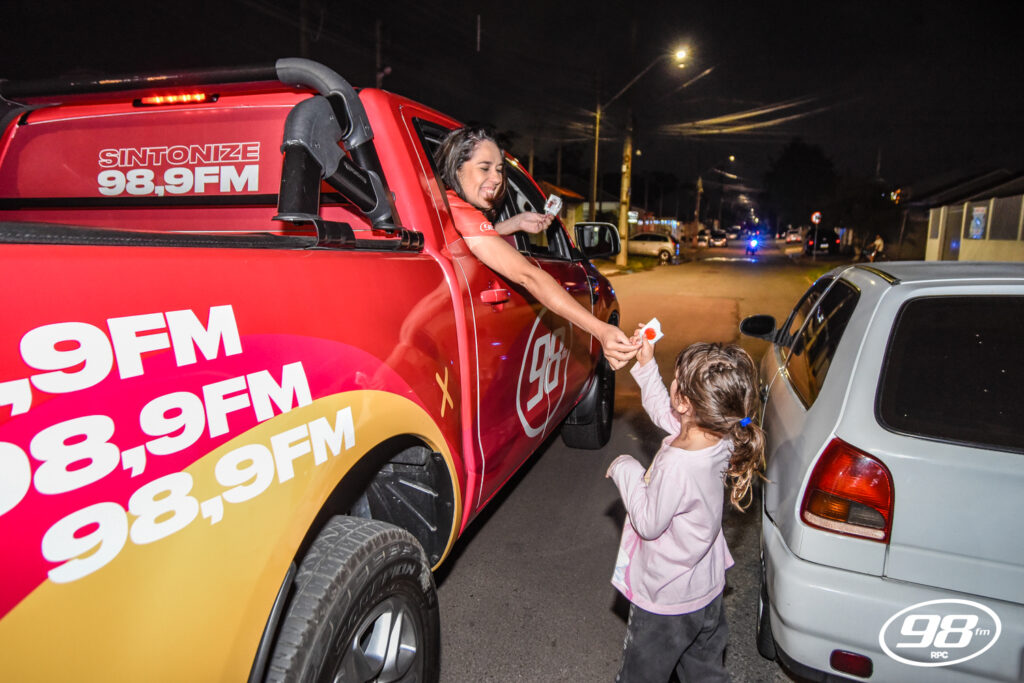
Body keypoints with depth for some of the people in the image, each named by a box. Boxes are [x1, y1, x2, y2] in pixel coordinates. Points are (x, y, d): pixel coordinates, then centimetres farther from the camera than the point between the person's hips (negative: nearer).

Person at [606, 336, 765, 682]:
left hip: (667, 603, -7)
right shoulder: (720, 438, -14)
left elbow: (648, 522, -25)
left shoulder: (678, 465, -39)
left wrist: (625, 470, -16)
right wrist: (646, 367, 1)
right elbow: (664, 414, 5)